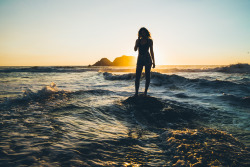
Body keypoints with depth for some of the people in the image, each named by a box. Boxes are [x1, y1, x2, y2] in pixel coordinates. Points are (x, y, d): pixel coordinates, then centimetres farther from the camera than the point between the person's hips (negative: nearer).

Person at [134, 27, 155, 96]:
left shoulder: (149, 40, 5)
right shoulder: (138, 40, 10)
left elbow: (151, 51, 5)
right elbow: (135, 49, -3)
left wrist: (153, 62, 2)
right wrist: (138, 39, -5)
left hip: (147, 59, -2)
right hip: (140, 59, 2)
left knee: (147, 76, -3)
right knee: (137, 76, -6)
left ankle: (145, 91, 6)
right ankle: (136, 92, -4)